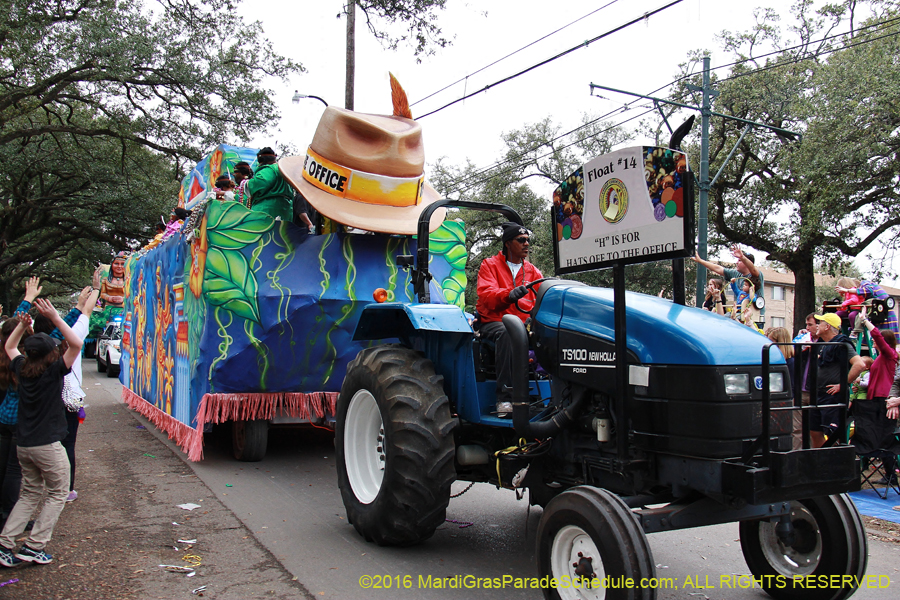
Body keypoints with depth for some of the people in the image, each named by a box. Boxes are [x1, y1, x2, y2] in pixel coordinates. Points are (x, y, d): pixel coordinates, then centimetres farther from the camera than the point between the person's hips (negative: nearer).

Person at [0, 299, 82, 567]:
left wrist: (24, 321, 15)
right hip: (48, 446, -6)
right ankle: (34, 547, 3)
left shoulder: (22, 370, 4)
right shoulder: (53, 371, -12)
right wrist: (55, 318, -20)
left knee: (29, 495, 19)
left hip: (24, 445, 6)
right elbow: (76, 344, -21)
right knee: (57, 495, 8)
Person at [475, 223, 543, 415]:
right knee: (507, 332, -39)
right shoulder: (490, 265, 10)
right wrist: (509, 294, -30)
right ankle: (504, 397, -41)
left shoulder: (532, 271, 23)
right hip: (494, 322, -4)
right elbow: (486, 294, -9)